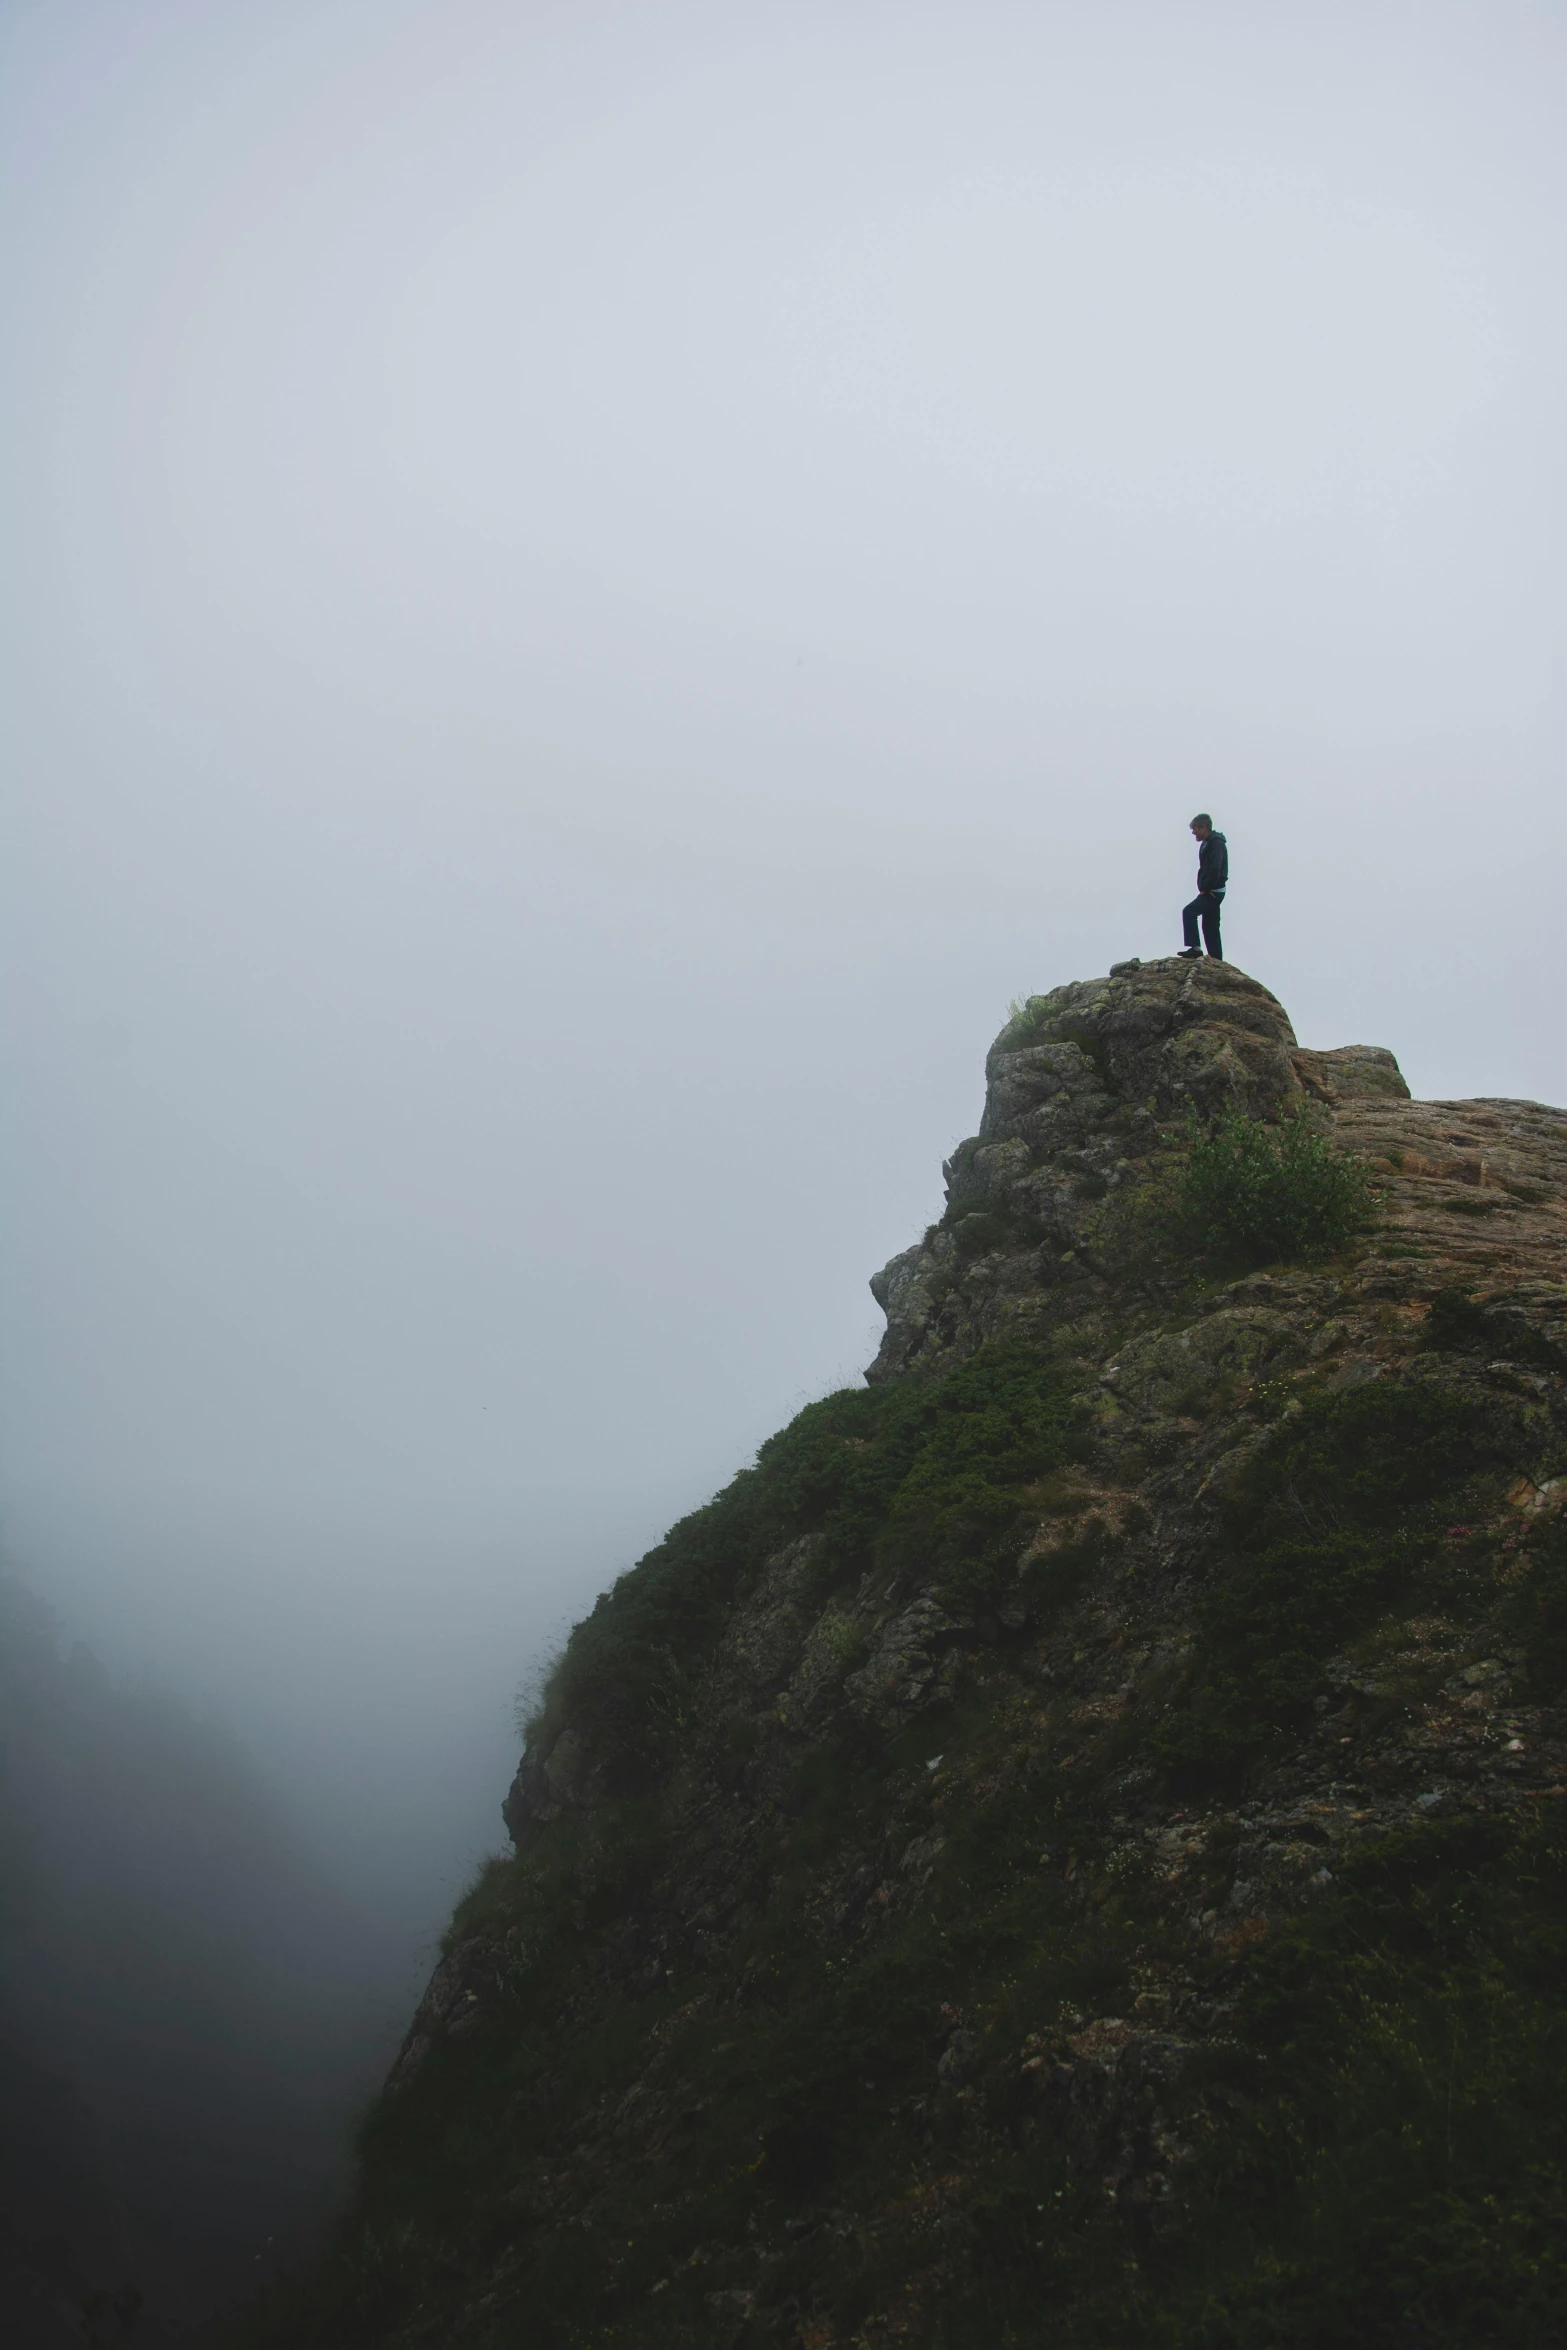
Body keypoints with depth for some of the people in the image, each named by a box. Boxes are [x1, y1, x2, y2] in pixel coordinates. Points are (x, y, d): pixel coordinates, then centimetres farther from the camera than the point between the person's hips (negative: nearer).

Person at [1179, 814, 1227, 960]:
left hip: (1213, 892, -10)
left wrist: (1205, 888, -19)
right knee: (1210, 926, 11)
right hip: (1210, 892, 10)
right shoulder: (1207, 843, 16)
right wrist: (1203, 888, 6)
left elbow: (1215, 869, -25)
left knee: (1189, 911, -20)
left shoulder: (1217, 843, -14)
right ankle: (1216, 959, 13)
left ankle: (1195, 948, -22)